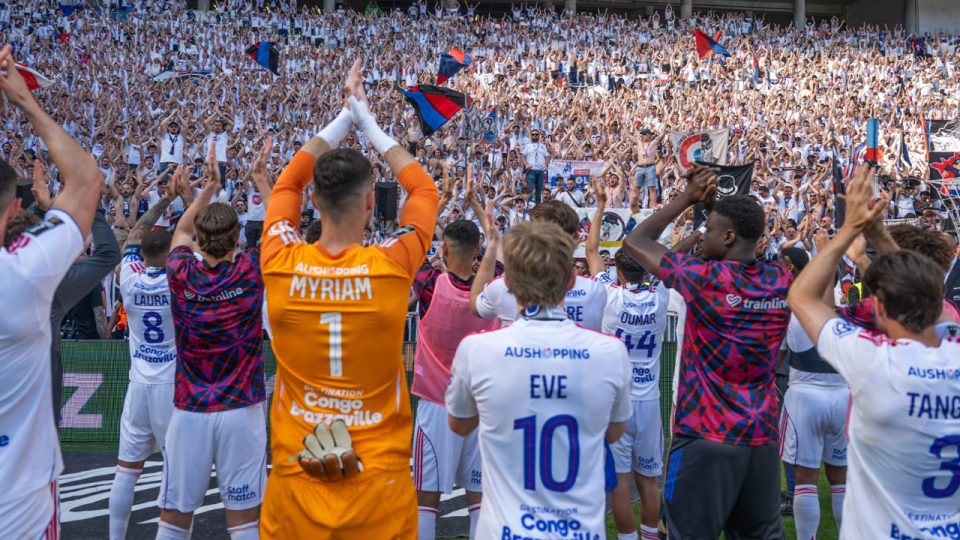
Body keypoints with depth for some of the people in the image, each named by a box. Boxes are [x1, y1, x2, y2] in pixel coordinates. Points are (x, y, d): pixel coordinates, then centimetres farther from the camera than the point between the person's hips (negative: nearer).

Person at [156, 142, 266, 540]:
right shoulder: (251, 272, -7)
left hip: (189, 413, 2)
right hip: (240, 411, -1)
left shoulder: (181, 274, -2)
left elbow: (182, 230, 20)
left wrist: (210, 186, 23)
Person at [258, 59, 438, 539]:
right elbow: (424, 191, 8)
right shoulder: (391, 267, -12)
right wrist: (368, 123, 14)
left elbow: (288, 184, 13)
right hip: (380, 479, -1)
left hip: (296, 479, 2)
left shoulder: (280, 266, -8)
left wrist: (345, 118, 18)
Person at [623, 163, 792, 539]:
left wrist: (688, 198, 5)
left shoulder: (705, 278, -14)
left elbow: (635, 242, -1)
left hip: (707, 436, -5)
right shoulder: (783, 281, 0)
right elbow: (746, 251, 24)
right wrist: (713, 204, 18)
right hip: (763, 435, 6)